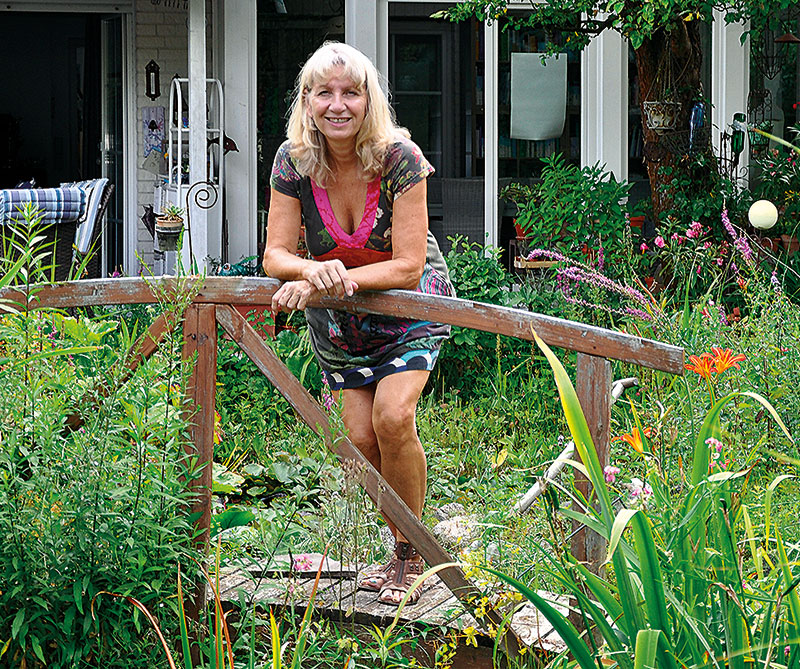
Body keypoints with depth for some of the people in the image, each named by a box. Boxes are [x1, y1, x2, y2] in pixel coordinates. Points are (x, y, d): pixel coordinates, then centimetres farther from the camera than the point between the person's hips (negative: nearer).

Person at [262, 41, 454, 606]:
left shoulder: (399, 158, -25)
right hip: (340, 319, 3)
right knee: (361, 437, -5)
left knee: (393, 416, -22)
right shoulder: (294, 162, -16)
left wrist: (321, 282, -37)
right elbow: (276, 255, -14)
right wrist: (313, 270, -39)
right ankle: (405, 552, 15)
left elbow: (407, 266, -27)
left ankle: (411, 554, -3)